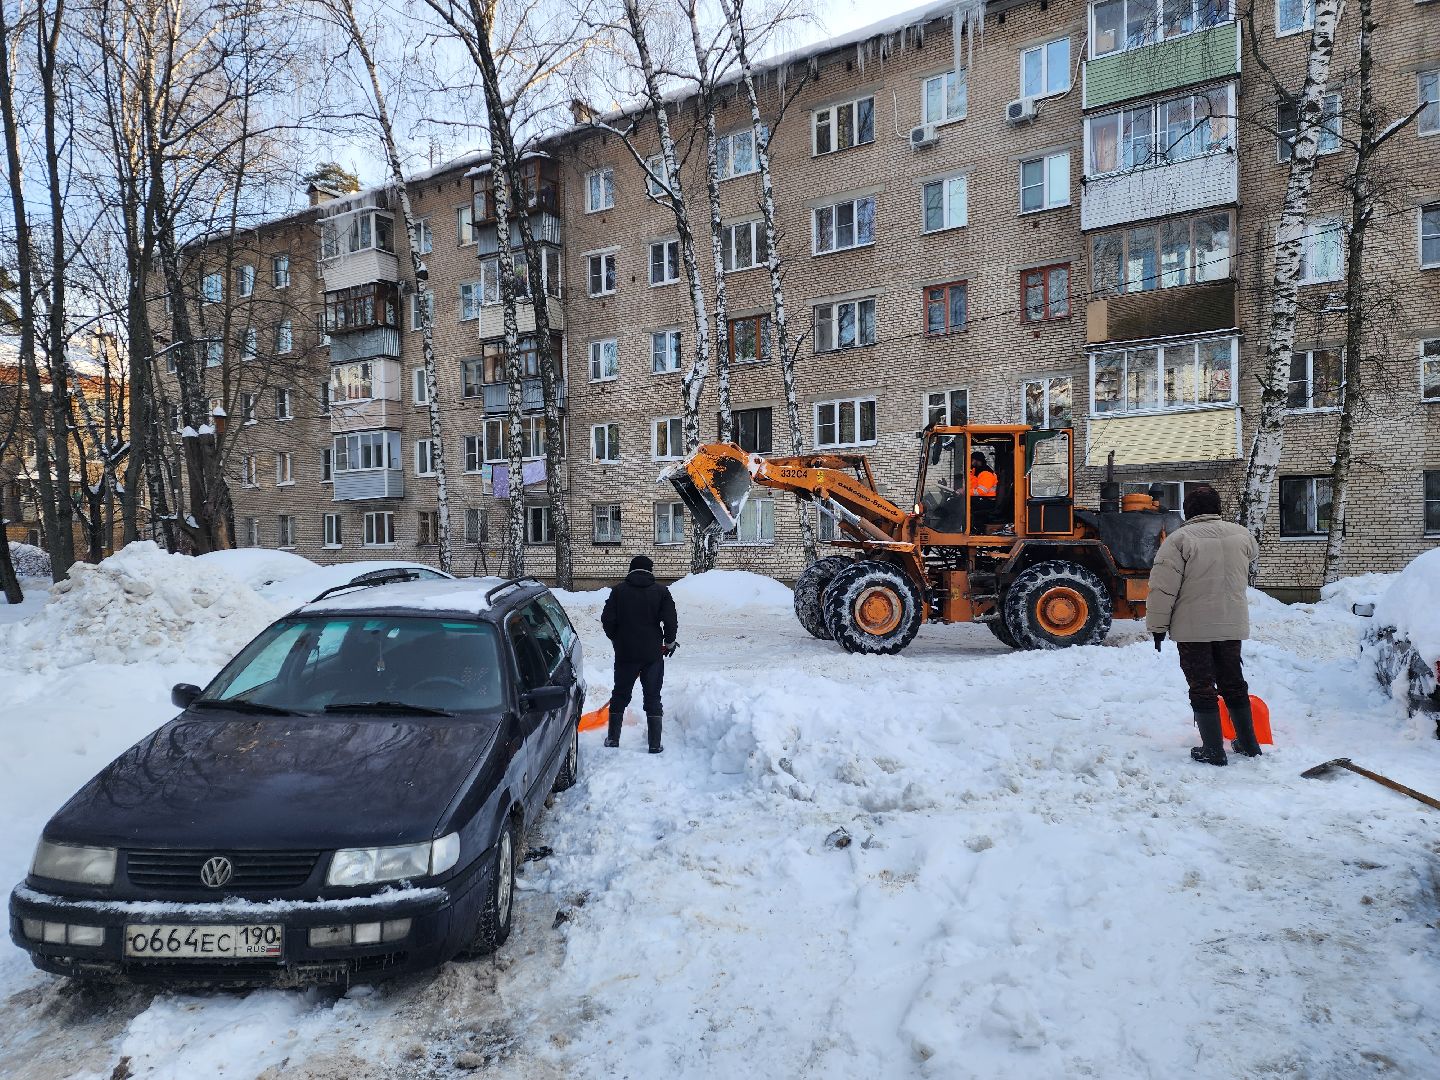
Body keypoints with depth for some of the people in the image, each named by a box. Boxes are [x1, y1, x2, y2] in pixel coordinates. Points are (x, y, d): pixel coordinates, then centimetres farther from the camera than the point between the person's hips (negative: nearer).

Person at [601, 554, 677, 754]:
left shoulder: (619, 590, -1)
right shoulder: (661, 591, -2)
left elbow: (607, 620, -4)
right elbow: (670, 620, -8)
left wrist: (617, 639, 13)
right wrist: (670, 642, 8)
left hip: (625, 653, 1)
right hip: (653, 653, 0)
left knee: (620, 695, 15)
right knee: (653, 698, 7)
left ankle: (613, 739, 21)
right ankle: (655, 744, 7)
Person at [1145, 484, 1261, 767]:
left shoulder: (1179, 539, -14)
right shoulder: (1241, 534, 2)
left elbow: (1163, 589, -15)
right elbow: (1253, 555, 27)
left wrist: (1157, 626, -7)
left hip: (1193, 628, -5)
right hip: (1232, 625, 5)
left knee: (1202, 688, 4)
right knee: (1233, 682, 19)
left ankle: (1213, 751, 9)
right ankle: (1248, 744, 30)